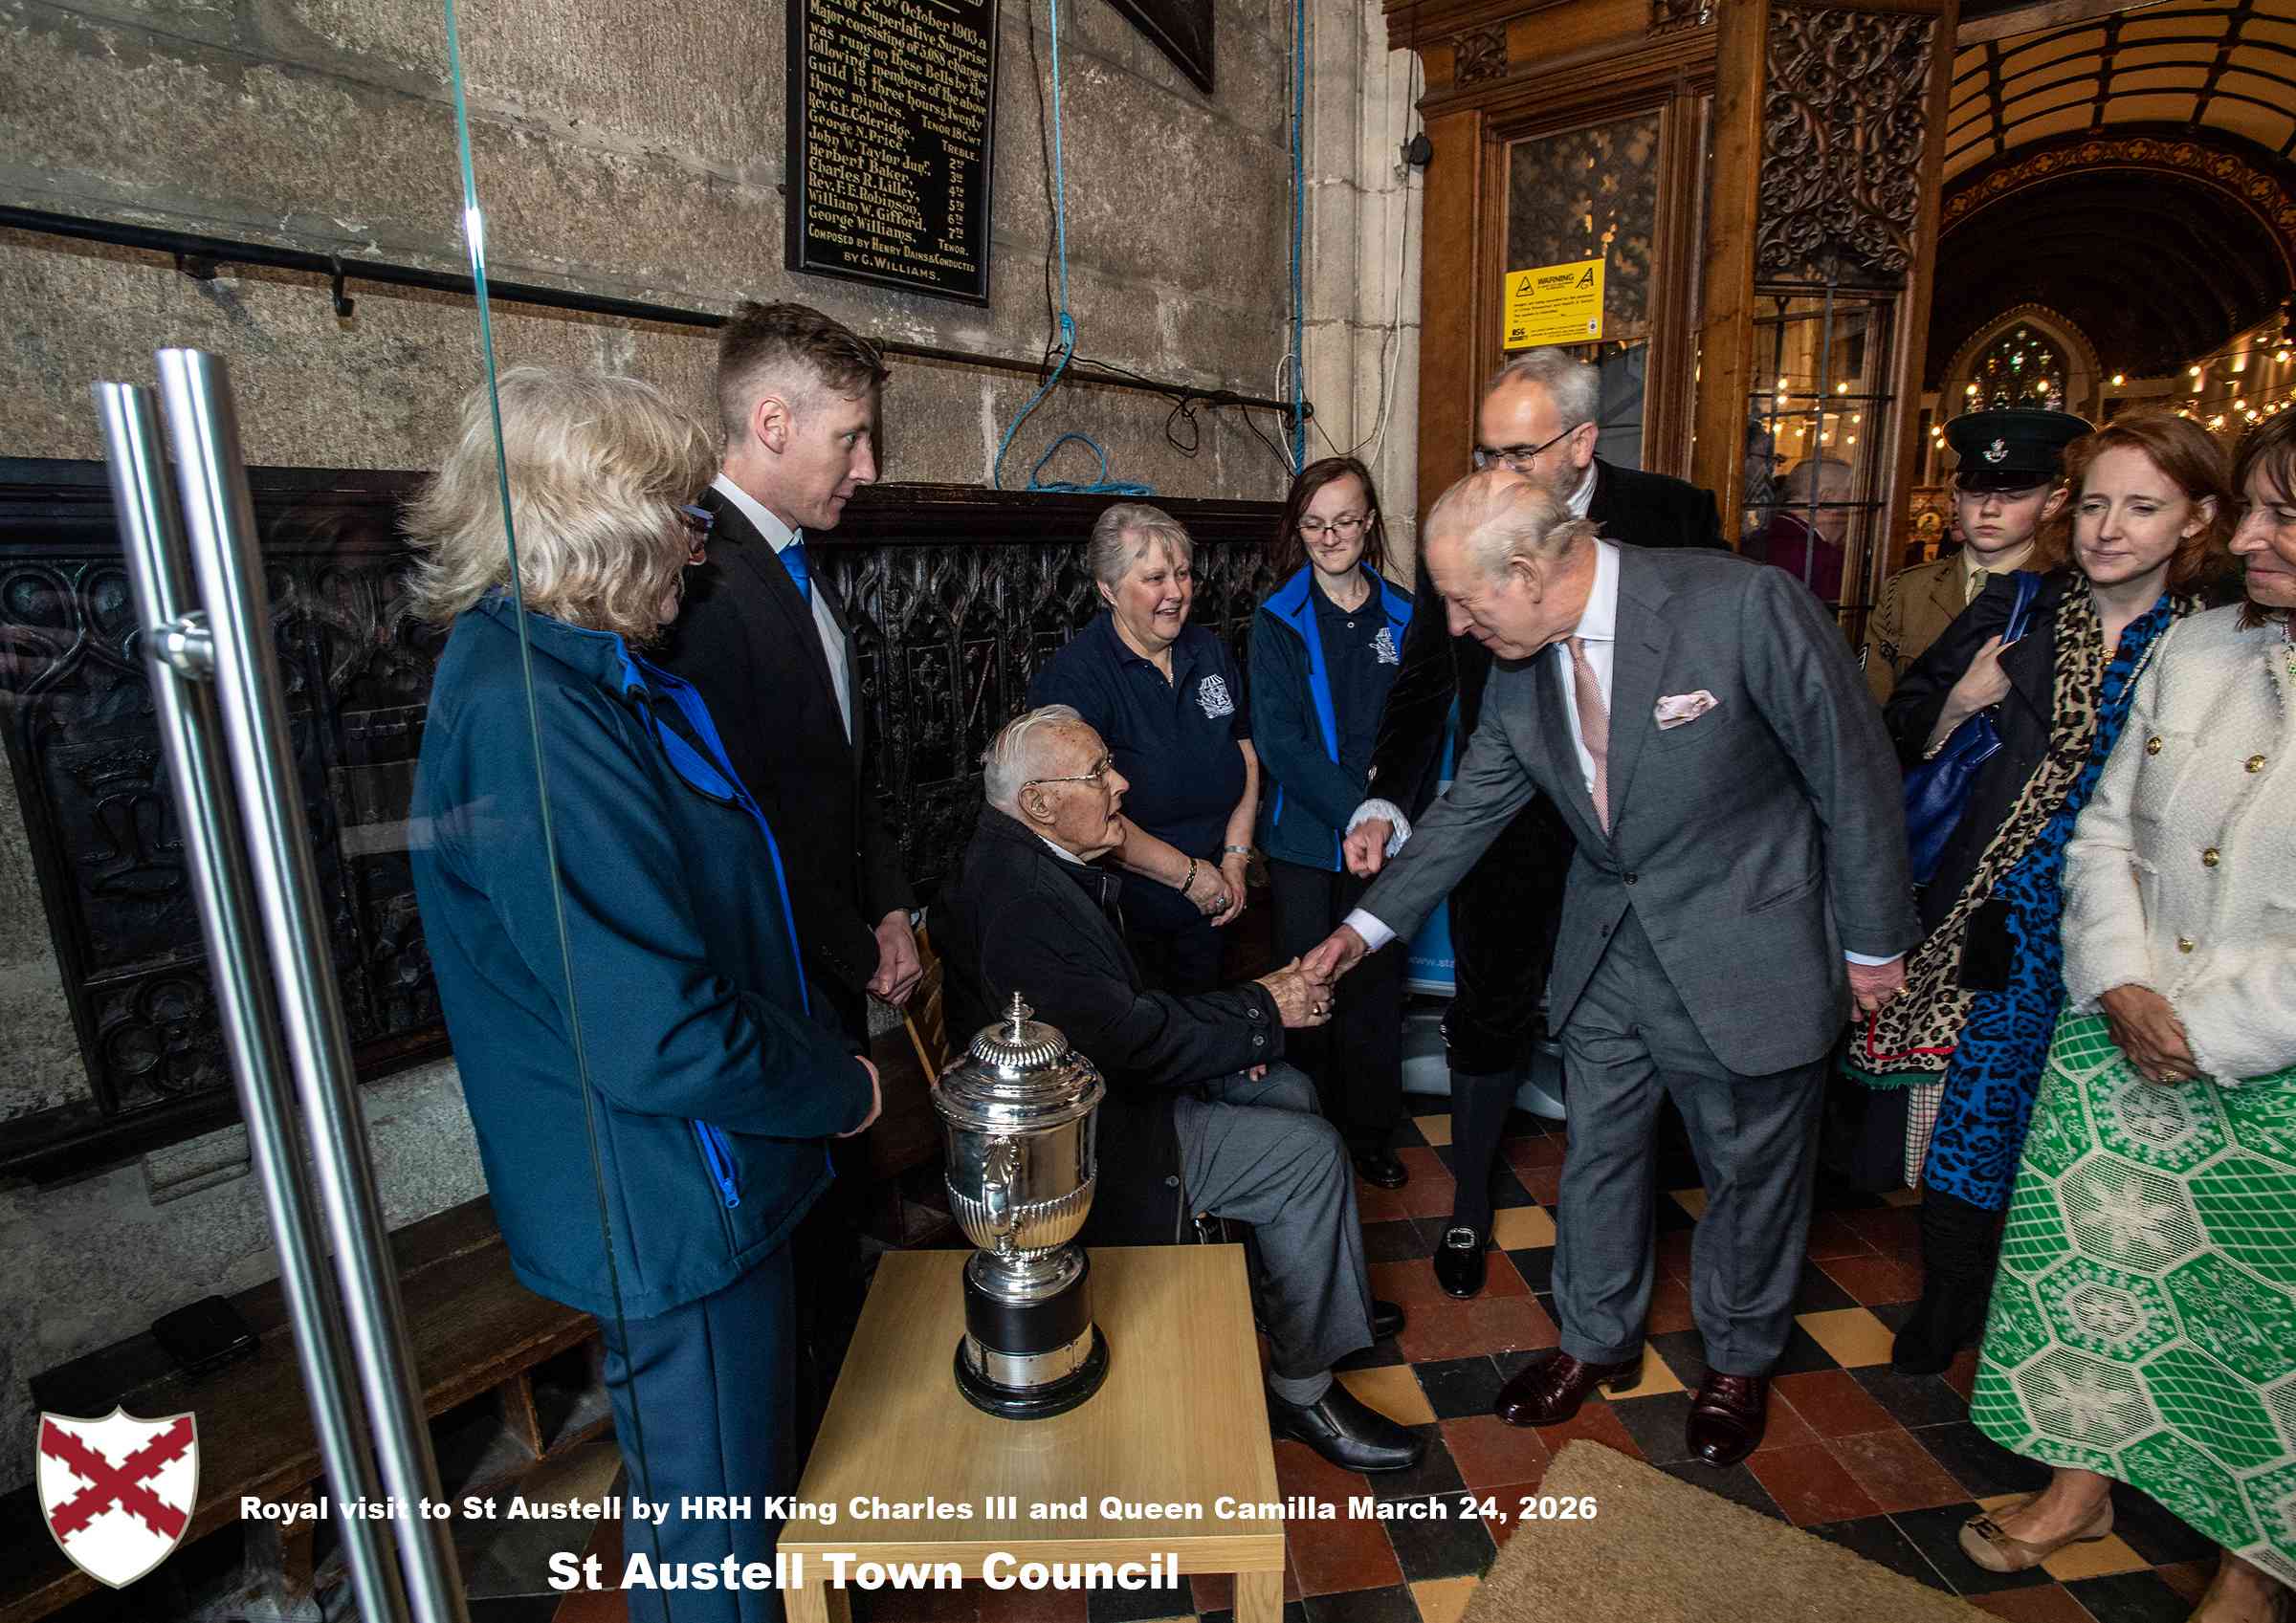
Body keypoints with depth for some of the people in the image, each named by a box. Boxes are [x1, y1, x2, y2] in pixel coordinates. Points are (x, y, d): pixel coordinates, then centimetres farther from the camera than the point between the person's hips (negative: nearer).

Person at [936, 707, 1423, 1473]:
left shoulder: (1021, 859, 3)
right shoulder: (1023, 899, -30)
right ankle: (1302, 1387, 8)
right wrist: (1262, 1010, -15)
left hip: (1101, 1083, 10)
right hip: (1095, 1144, -10)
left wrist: (1224, 1033, -3)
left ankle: (1300, 1288, 35)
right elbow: (1132, 1036, -27)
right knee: (1311, 1152, -9)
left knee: (1288, 1092, 16)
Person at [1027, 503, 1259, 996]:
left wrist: (1235, 859, -2)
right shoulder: (1072, 677, -17)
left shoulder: (1211, 652, 4)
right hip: (1124, 912, -6)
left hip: (1211, 900, 6)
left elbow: (1246, 753, 9)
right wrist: (1188, 873, -17)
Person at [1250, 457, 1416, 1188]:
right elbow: (1280, 742, -9)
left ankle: (1370, 1133, 27)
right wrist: (1353, 811, -18)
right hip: (1304, 838, -2)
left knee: (1376, 986, 9)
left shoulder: (1400, 617, 8)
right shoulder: (1277, 621, 0)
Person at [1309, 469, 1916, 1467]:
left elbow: (1855, 775, -15)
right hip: (1607, 952, 5)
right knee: (1598, 1152, 18)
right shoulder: (1519, 665, -7)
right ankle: (1598, 1342, 43)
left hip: (1747, 951, -4)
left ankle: (1739, 1362, 44)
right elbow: (1470, 805, 5)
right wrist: (1370, 924, 4)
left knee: (1752, 1166, 16)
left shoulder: (1744, 606, -25)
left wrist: (1873, 941, -6)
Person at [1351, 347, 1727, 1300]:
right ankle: (1469, 1207, 30)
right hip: (1506, 820, 0)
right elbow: (1423, 685, -2)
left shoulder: (1675, 518, -5)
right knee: (1490, 1014, 10)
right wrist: (1386, 797, -14)